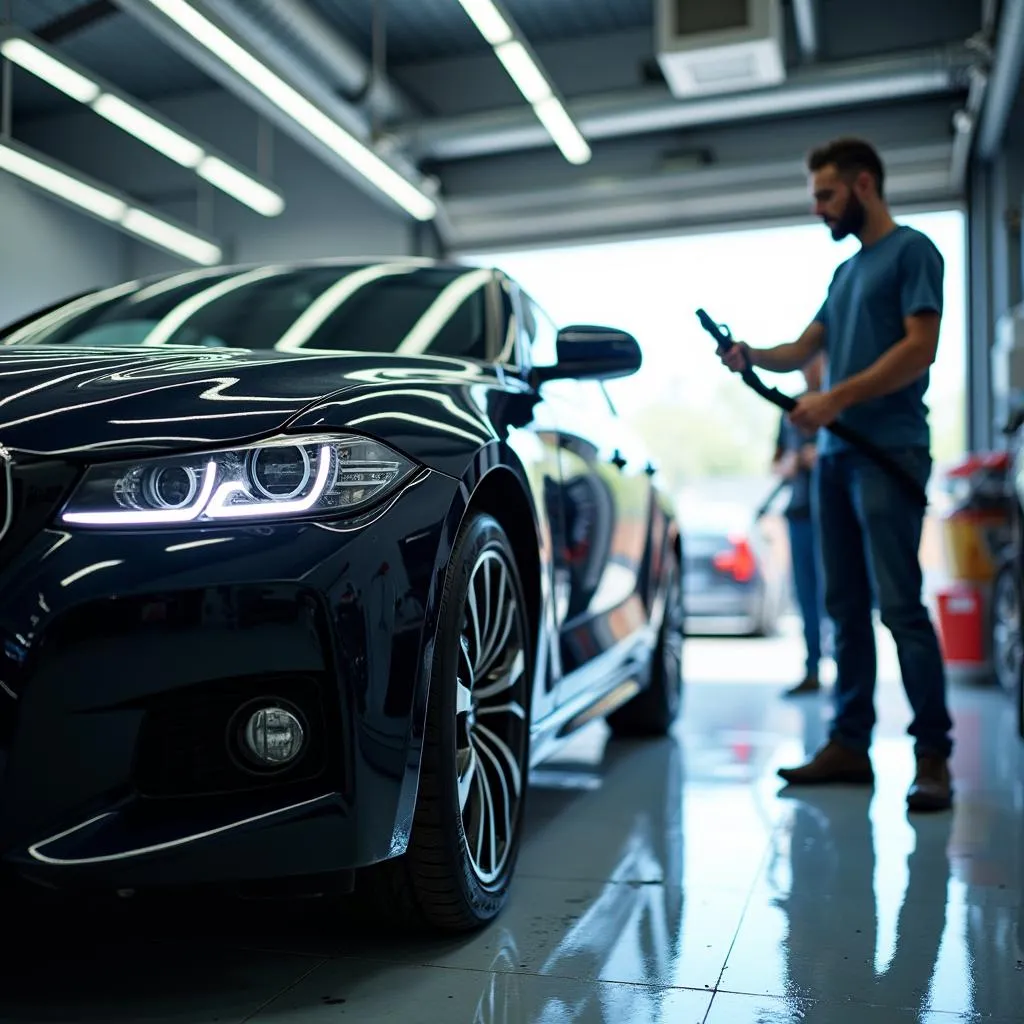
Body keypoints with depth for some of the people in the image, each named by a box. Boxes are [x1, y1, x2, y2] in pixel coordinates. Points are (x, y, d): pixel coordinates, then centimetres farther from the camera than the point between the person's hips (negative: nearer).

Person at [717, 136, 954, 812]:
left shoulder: (911, 250, 0)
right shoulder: (846, 272, 23)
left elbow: (920, 348, -11)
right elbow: (804, 350, 22)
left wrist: (836, 398, -17)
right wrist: (752, 357, 2)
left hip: (887, 451, -8)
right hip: (835, 453, 8)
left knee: (899, 604, -10)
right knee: (846, 606, 6)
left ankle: (934, 755, -3)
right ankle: (850, 744, 11)